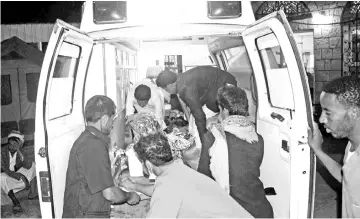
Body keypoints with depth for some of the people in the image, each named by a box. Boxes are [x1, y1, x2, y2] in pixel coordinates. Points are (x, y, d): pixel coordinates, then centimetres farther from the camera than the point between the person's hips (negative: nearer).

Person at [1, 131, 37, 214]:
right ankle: (15, 202, -38)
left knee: (33, 165, -16)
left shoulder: (20, 151, -14)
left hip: (17, 173, 3)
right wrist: (21, 177, -33)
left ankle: (33, 191, -25)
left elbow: (28, 166, -31)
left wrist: (19, 151, -39)